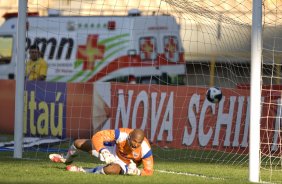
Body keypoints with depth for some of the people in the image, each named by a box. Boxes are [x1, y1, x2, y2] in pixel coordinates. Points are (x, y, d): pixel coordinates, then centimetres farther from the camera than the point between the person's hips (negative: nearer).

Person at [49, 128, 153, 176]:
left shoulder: (145, 149, -35)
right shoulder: (122, 134, -35)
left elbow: (149, 171, -26)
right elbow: (97, 136, -33)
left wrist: (137, 172, -45)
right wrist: (103, 152, -48)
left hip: (125, 164, -2)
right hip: (113, 151, 2)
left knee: (111, 169, -42)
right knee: (78, 143, 6)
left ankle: (83, 171, -10)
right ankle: (67, 159, 46)